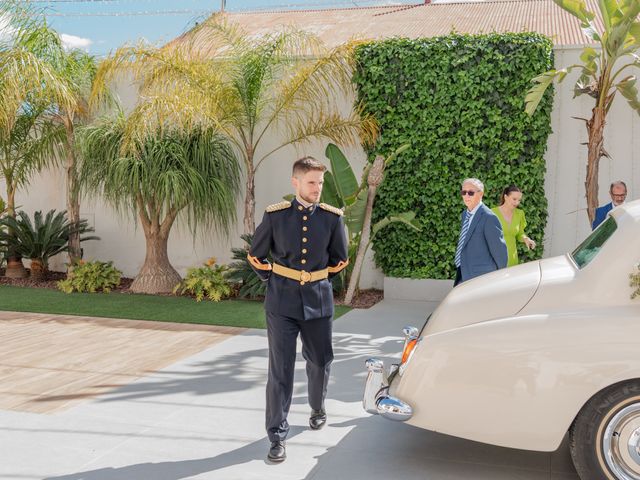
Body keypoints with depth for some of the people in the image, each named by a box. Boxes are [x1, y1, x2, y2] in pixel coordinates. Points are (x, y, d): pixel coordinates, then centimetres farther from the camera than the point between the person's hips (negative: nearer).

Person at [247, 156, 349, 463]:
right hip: (282, 303, -2)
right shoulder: (275, 215, -5)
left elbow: (339, 258, 12)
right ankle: (277, 435, 6)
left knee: (320, 361, 15)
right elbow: (256, 255, 9)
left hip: (317, 301, 2)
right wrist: (271, 280, 5)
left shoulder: (332, 217, -2)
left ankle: (318, 409, 43)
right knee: (280, 369, -2)